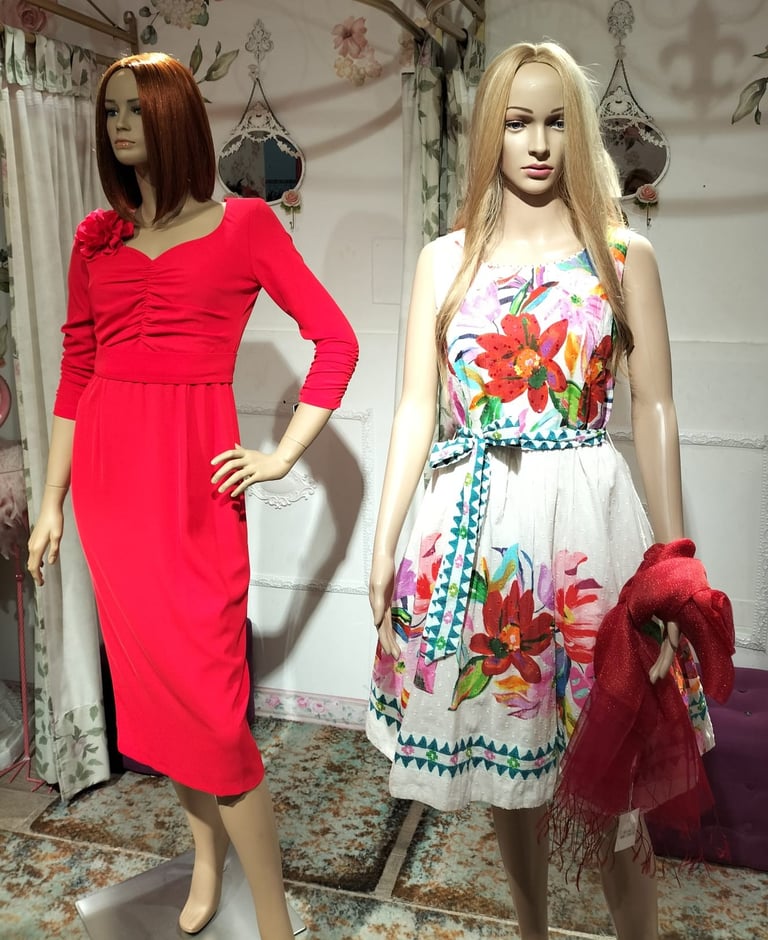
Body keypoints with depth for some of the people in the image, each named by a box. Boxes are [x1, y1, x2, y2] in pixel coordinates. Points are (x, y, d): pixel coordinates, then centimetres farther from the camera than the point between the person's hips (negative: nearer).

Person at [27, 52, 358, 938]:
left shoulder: (244, 224, 1)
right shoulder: (96, 236, 12)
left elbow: (336, 340, 0)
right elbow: (75, 373, 12)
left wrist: (283, 455, -6)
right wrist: (51, 501, 11)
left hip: (194, 472, -4)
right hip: (107, 467, 5)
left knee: (205, 690, -6)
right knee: (149, 674, 12)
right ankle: (206, 852, 34)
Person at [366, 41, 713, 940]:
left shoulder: (625, 255, 4)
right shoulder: (445, 260, 8)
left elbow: (654, 410, 2)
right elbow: (416, 407, 6)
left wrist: (673, 555, -1)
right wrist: (385, 542, 3)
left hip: (588, 515, -1)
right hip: (477, 522, 2)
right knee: (501, 752, 14)